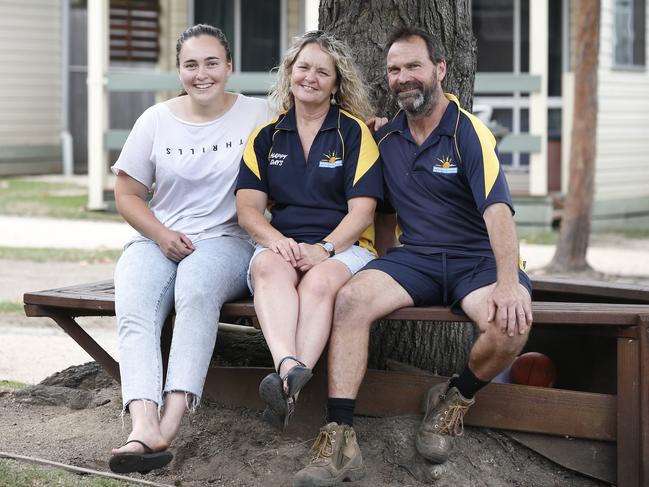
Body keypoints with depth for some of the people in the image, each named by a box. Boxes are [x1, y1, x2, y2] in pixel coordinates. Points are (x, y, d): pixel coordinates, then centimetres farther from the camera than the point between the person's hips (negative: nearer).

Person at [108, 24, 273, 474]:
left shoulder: (255, 115, 8)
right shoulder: (156, 121, 12)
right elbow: (128, 194, 13)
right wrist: (161, 234, -4)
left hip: (226, 240, -2)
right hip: (157, 240, 2)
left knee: (197, 289, -37)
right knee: (134, 308, -30)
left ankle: (172, 417, -46)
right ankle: (144, 425, -48)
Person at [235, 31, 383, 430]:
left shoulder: (355, 132, 8)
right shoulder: (266, 136, 17)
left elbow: (361, 211, -1)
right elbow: (248, 207, 7)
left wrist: (322, 249, -18)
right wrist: (277, 240, -15)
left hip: (343, 247, -2)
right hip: (281, 246, 2)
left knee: (320, 281, -37)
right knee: (270, 267, -35)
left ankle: (289, 387, -51)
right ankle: (289, 367, -59)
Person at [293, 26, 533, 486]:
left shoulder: (469, 133, -9)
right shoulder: (386, 139, 10)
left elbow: (498, 210, -21)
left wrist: (509, 283, -34)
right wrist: (383, 272, 13)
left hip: (477, 259, -4)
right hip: (415, 258, 4)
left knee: (512, 323, -35)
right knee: (351, 298, -25)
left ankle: (454, 401, -3)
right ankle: (340, 439, -29)